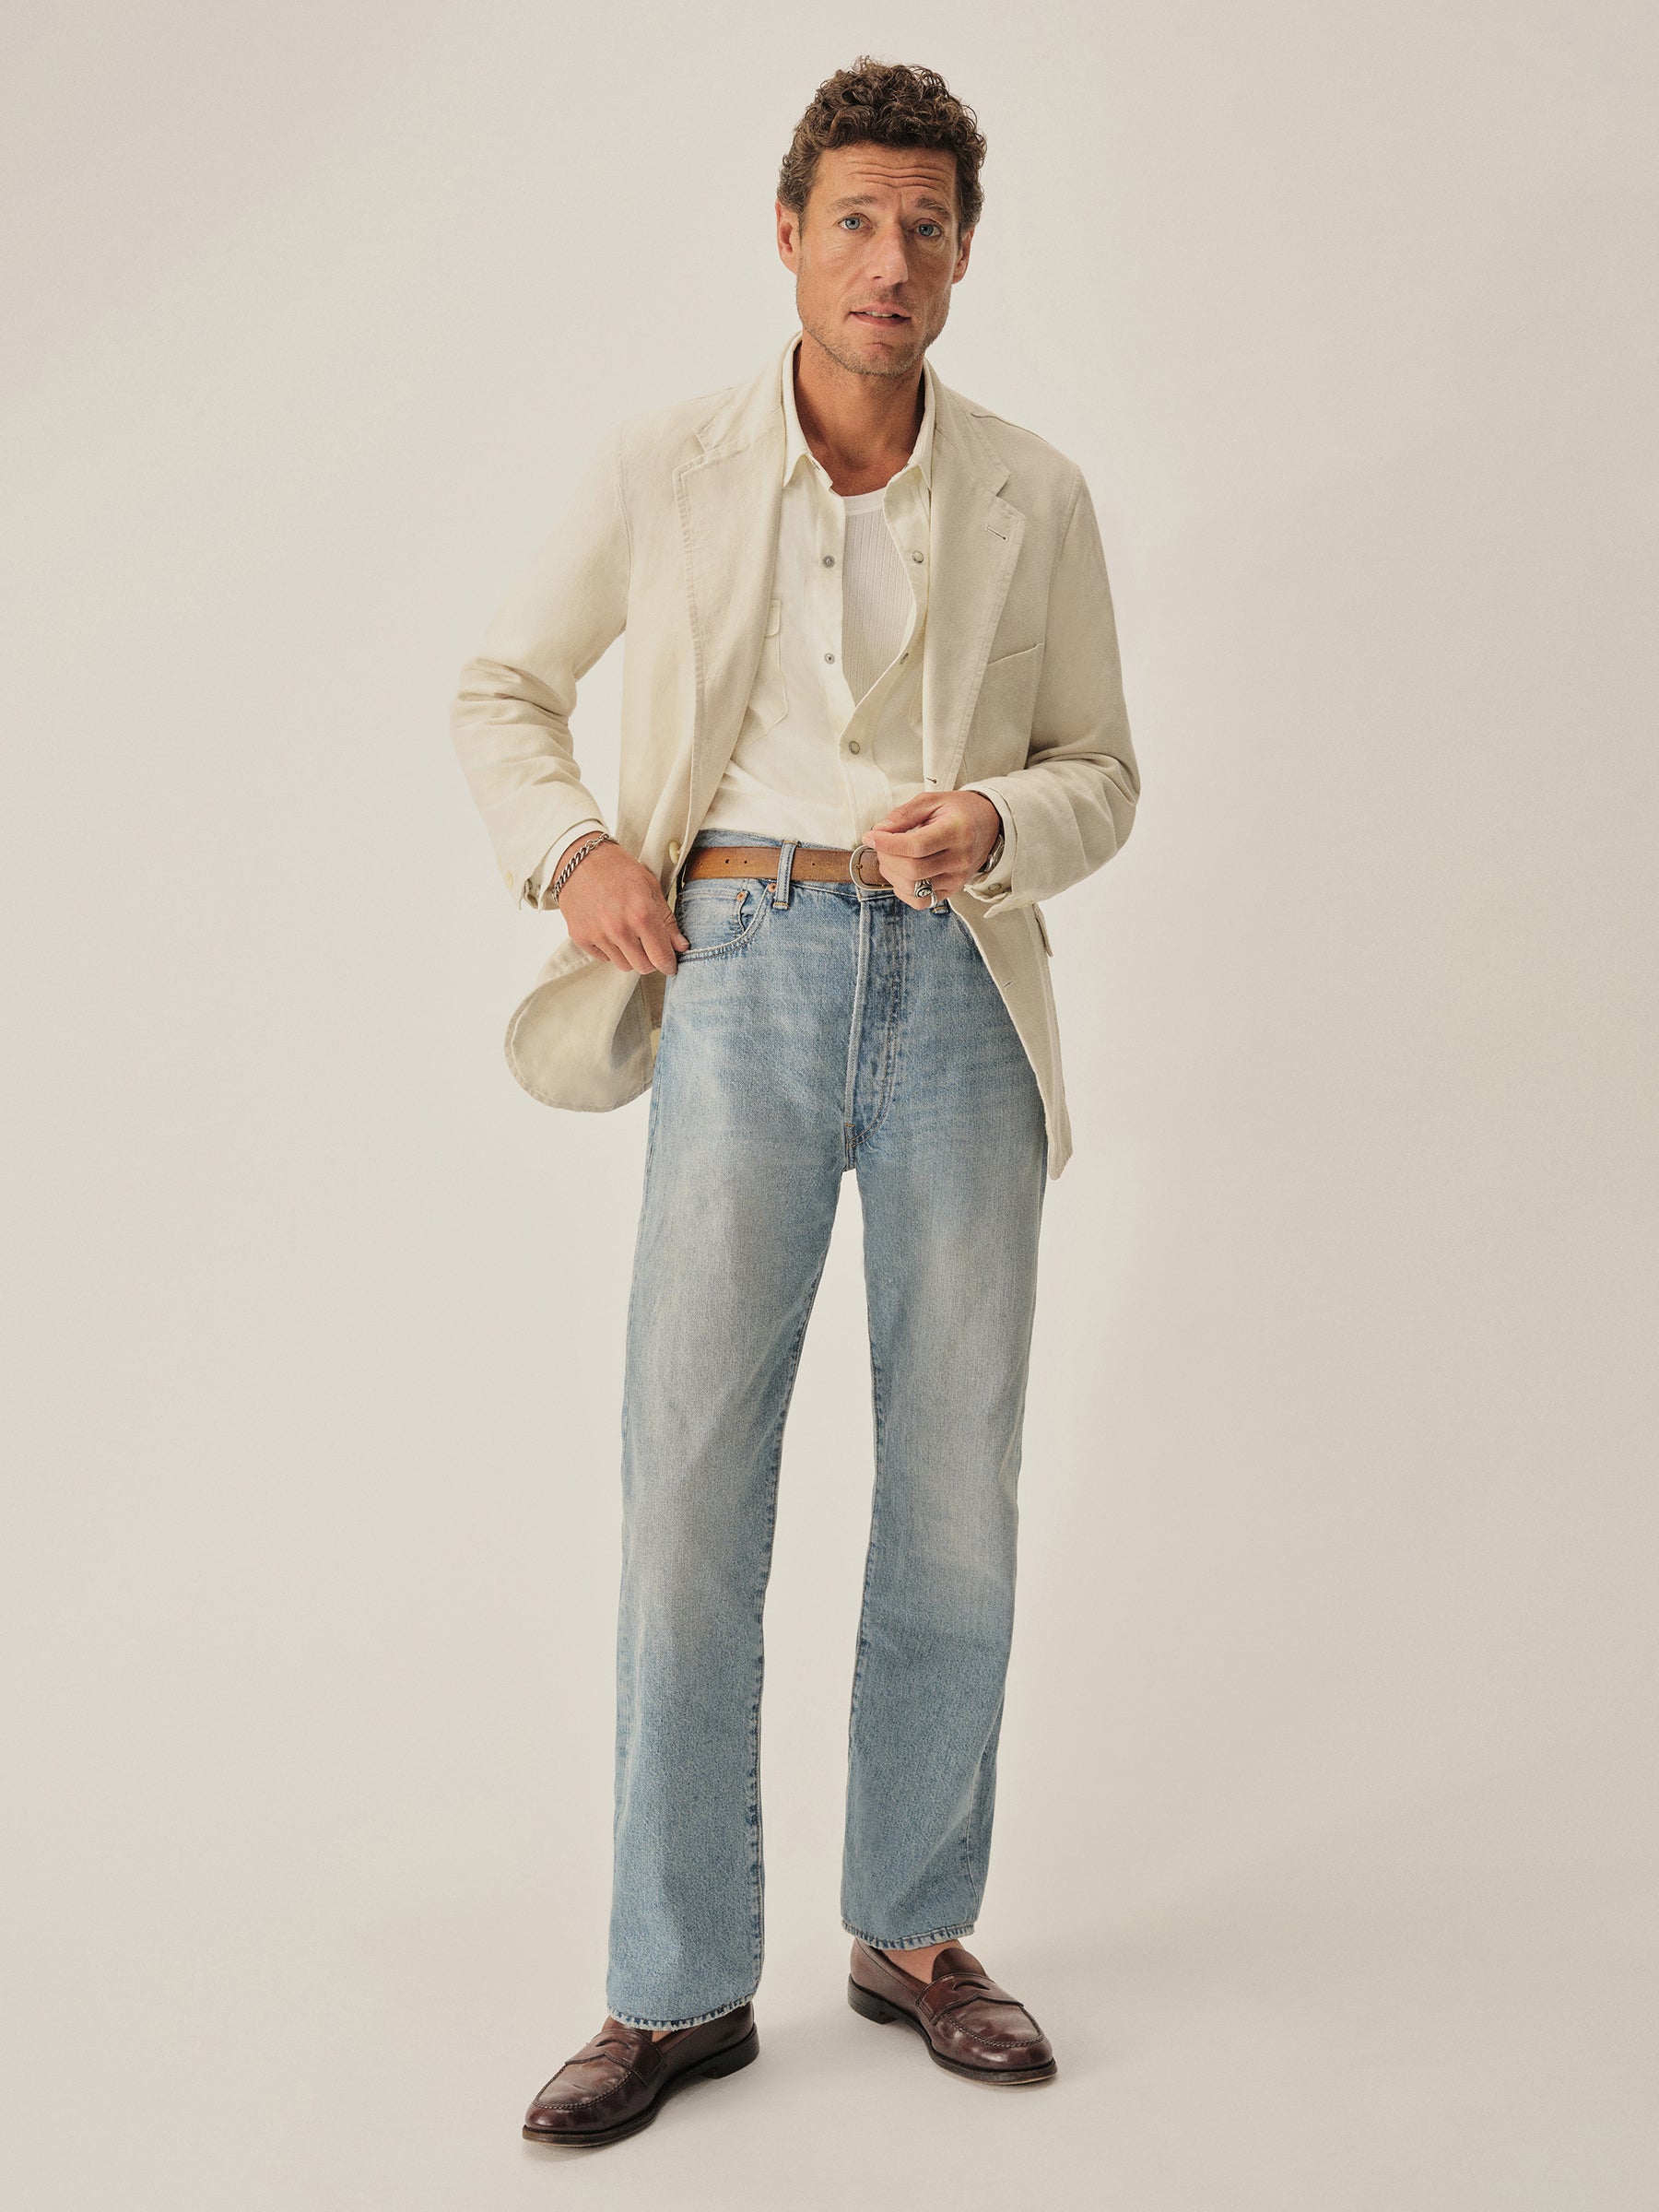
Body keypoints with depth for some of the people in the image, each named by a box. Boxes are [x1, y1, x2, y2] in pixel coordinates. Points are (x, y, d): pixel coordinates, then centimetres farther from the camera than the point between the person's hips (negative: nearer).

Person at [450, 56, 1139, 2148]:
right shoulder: (663, 471, 4)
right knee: (689, 1485, -3)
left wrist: (998, 822, -11)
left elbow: (1101, 770, 11)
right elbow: (502, 686, 15)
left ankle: (915, 1931, 25)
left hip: (960, 989, 2)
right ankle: (681, 1989, 12)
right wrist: (571, 851, -3)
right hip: (742, 977, -1)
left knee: (956, 1494, 7)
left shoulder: (1034, 498, 6)